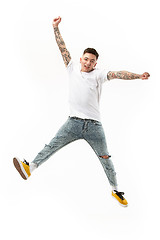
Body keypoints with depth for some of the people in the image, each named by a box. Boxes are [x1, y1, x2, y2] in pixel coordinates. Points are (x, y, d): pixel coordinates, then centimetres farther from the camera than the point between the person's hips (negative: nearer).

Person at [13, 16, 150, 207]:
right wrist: (55, 28, 11)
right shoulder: (72, 69, 10)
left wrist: (137, 76, -27)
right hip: (73, 122, 2)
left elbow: (116, 74, -13)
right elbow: (63, 48, 12)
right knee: (52, 146, -3)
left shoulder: (98, 74, 2)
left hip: (94, 125, -2)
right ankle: (30, 168, -3)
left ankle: (115, 190, 16)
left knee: (105, 158, 5)